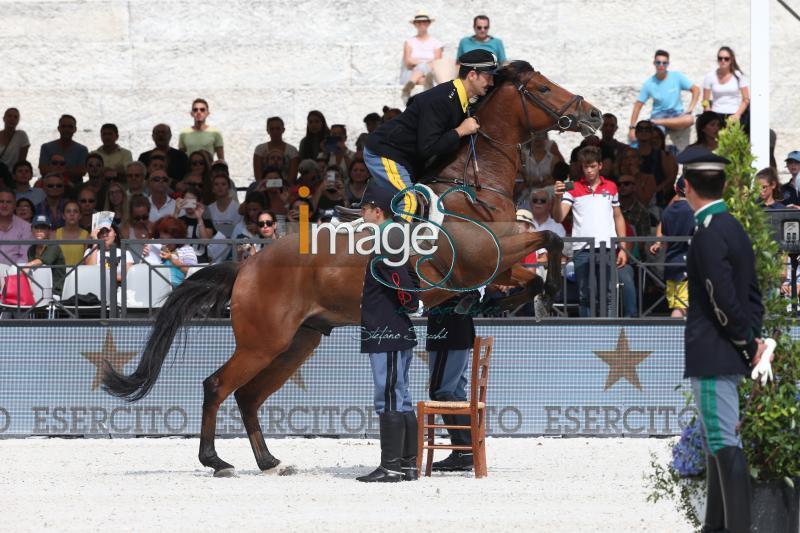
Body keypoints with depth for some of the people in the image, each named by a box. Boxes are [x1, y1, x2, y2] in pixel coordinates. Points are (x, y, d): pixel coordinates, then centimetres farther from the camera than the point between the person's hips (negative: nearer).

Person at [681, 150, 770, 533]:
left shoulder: (709, 234, -17)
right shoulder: (735, 229, 13)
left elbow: (724, 300, -20)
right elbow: (752, 295, 17)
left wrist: (748, 346, -11)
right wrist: (753, 340, 11)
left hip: (712, 357, -10)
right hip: (726, 357, 10)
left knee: (725, 444, -10)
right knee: (717, 443, 16)